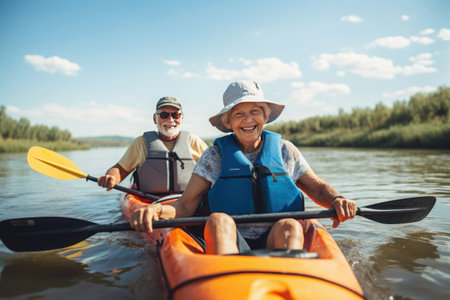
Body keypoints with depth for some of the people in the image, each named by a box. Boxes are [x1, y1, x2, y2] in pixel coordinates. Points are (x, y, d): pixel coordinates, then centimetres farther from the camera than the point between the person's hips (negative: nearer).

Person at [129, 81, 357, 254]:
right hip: (228, 245, -1)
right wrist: (157, 210, -22)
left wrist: (336, 199, -7)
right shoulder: (216, 155, 6)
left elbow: (317, 187, 17)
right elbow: (186, 205, 0)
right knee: (218, 219, -31)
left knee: (290, 226, -30)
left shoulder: (284, 150, 12)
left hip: (276, 244, 1)